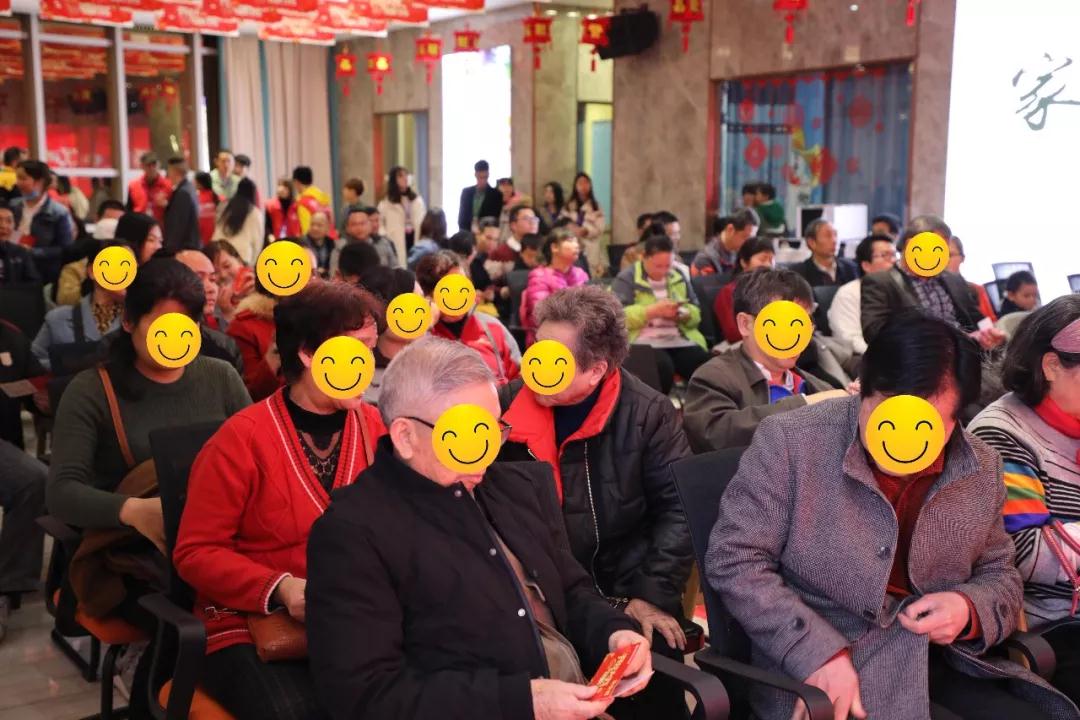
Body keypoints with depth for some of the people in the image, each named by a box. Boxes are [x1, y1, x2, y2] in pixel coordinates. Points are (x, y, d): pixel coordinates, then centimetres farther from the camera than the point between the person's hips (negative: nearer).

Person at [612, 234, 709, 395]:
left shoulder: (679, 277, 20)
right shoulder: (626, 279, 4)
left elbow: (696, 313, 19)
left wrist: (683, 314, -5)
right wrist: (653, 311, -16)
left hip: (680, 340, 4)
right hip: (644, 341, -4)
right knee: (663, 367, -37)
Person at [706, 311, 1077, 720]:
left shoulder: (983, 468, 3)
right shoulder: (790, 441, -12)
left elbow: (999, 574, 16)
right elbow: (734, 559, -11)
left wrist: (970, 610, -8)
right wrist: (817, 651, -21)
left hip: (947, 666, 5)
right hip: (819, 675, -4)